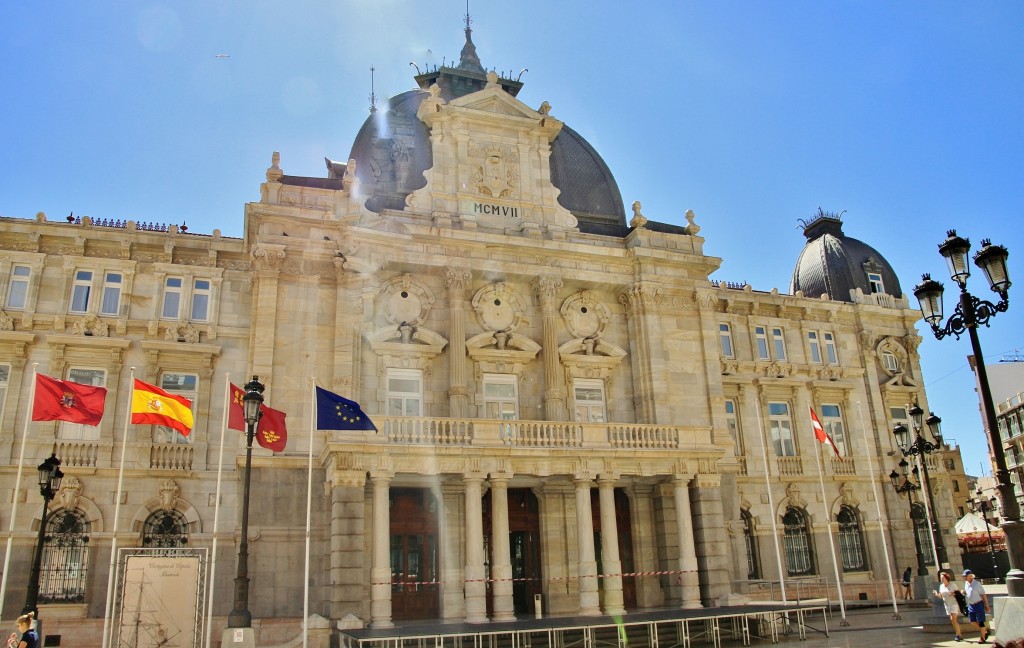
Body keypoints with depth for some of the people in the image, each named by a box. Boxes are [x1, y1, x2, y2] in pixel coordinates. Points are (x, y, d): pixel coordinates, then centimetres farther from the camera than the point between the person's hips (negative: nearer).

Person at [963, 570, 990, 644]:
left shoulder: (977, 584, -14)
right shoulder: (966, 583, 6)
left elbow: (983, 595, -12)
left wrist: (986, 605, -12)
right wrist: (963, 592, -2)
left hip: (978, 604, -7)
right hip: (970, 605, 7)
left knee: (980, 621, 1)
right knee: (972, 621, 10)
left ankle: (983, 638, 13)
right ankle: (985, 631, 30)